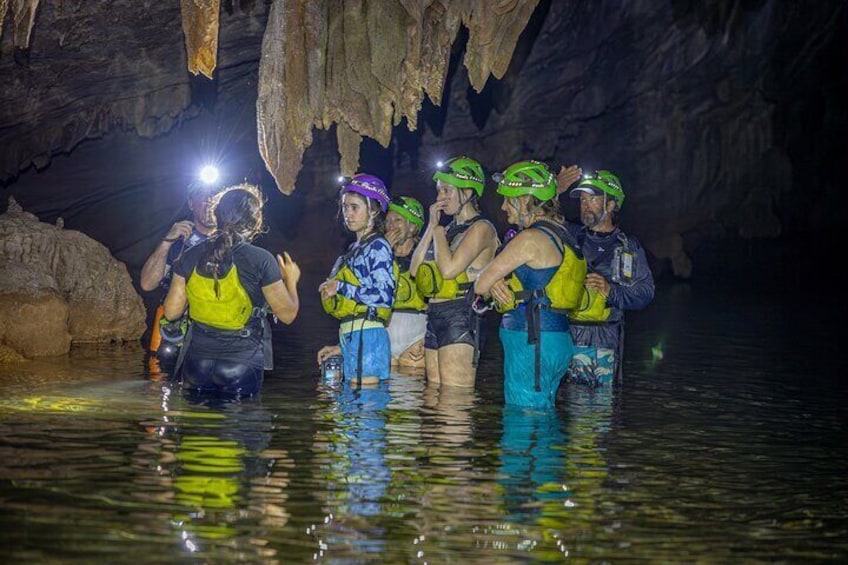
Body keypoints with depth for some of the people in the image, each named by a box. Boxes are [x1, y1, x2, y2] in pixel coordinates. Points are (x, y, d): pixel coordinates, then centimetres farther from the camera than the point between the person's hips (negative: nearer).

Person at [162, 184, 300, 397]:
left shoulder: (192, 256, -1)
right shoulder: (261, 261, -11)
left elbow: (171, 312, 4)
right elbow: (287, 314, -5)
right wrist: (291, 281, 15)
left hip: (197, 362, 3)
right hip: (242, 364, -3)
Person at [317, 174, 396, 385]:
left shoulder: (378, 247, -5)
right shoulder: (355, 248, 20)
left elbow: (384, 297, -16)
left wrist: (340, 287, -11)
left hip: (367, 336, -9)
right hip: (351, 337, 9)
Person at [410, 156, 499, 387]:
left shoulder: (481, 228, -6)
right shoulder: (450, 228, 19)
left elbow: (449, 268, -19)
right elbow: (415, 269, 13)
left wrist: (438, 229, -3)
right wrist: (431, 226, 9)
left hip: (460, 318, -9)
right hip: (434, 316, 9)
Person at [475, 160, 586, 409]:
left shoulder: (531, 238, -14)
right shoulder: (559, 234, 16)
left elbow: (481, 285, -10)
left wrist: (493, 285, 12)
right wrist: (497, 284, -1)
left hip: (531, 341, -10)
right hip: (557, 339, 10)